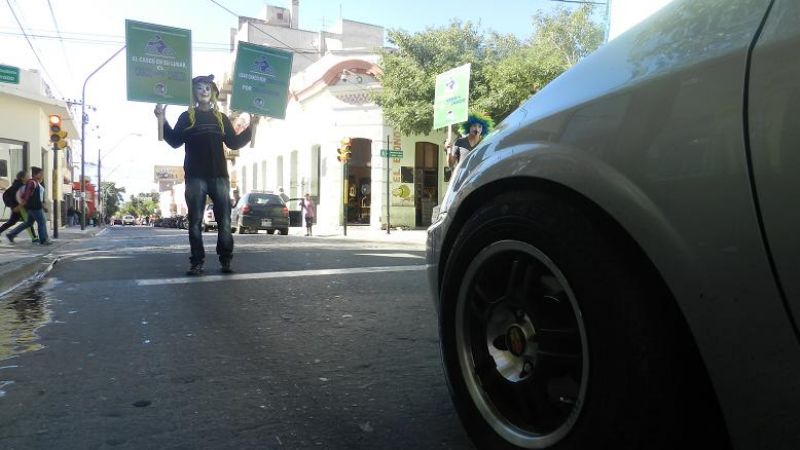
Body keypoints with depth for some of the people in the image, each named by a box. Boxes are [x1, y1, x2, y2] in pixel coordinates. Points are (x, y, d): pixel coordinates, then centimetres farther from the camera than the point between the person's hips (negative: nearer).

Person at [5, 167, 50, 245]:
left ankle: (11, 235, 20)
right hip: (33, 206, -10)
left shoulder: (37, 183, 16)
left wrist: (43, 207, 19)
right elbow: (26, 195, -19)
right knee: (42, 222, -3)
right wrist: (21, 206, -20)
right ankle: (43, 240, 4)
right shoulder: (32, 183, -15)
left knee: (28, 223, 14)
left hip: (36, 206, 10)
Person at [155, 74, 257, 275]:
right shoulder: (187, 116, 12)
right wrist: (162, 121, -7)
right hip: (195, 177, -1)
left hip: (219, 176, 2)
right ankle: (197, 262, 2)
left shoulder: (221, 118, 18)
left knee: (224, 221, -3)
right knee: (195, 222, -2)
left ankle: (226, 261, 3)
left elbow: (234, 143, 15)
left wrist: (250, 127, 7)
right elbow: (175, 142, 4)